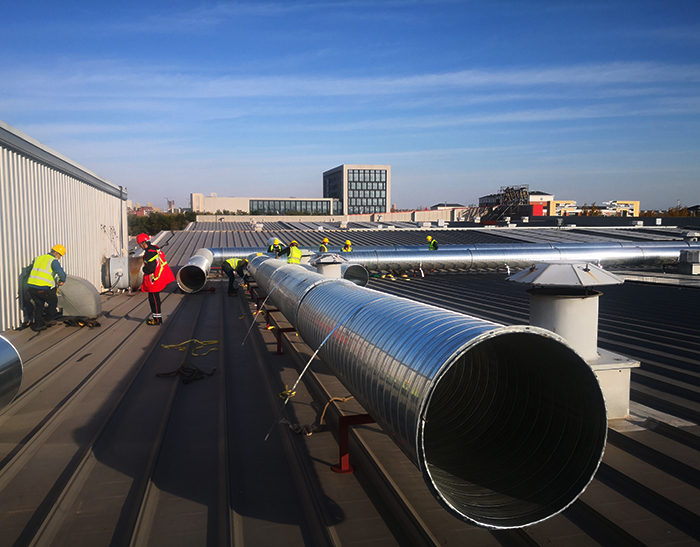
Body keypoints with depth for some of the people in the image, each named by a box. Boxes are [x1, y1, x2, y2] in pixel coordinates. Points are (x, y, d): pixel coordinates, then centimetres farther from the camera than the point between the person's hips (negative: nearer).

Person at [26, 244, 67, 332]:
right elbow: (61, 273, -24)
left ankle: (37, 325, 24)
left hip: (31, 286, 7)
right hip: (43, 289, -7)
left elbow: (30, 271, 26)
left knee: (39, 305, 21)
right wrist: (62, 281, -5)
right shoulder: (53, 261, -8)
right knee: (53, 302, 19)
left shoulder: (38, 258, 17)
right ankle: (49, 320, 25)